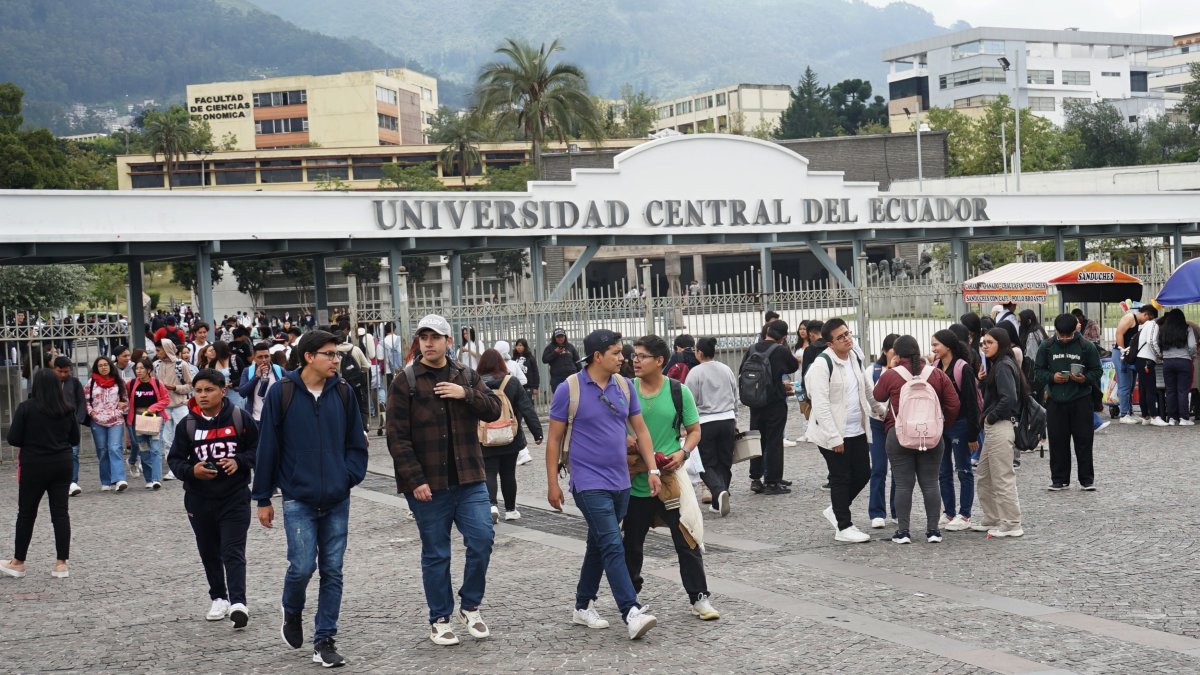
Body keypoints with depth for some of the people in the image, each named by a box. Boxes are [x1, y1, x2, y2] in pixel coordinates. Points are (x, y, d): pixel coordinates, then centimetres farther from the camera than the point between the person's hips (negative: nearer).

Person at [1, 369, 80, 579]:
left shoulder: (26, 407, -11)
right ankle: (61, 564, 4)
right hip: (62, 464, 3)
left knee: (26, 513, 9)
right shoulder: (68, 409, 1)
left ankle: (18, 563, 18)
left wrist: (32, 440, 9)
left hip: (34, 465, -3)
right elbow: (75, 439, 8)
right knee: (60, 512, 5)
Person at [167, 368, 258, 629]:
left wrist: (240, 462, -15)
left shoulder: (239, 418, -6)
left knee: (233, 552, -10)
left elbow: (258, 448, 3)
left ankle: (238, 603, -16)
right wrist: (191, 471, -16)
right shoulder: (187, 424, 0)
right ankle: (219, 598, 29)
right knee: (209, 553, 14)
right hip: (199, 500, 3)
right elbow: (174, 459, 5)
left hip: (235, 497, -3)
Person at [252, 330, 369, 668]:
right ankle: (292, 613, 23)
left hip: (337, 500, 3)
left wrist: (350, 476, -5)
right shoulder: (281, 393, -6)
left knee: (332, 571, 4)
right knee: (302, 566, -9)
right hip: (298, 500, -3)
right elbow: (267, 446, -2)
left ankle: (324, 640, 14)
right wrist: (263, 499, 0)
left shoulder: (343, 393, 3)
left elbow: (356, 441, 10)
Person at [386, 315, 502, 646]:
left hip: (469, 479, 3)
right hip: (427, 485, -3)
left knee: (482, 539, -4)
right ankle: (440, 619, 18)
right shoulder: (405, 383, -3)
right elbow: (397, 437, -7)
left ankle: (470, 607, 15)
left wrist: (466, 394, -14)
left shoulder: (467, 376, 9)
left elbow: (494, 410, 3)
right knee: (435, 553, 5)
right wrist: (415, 480, -14)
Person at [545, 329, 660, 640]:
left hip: (620, 482, 6)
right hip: (589, 483, -6)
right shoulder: (569, 390, -8)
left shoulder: (624, 386, 6)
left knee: (599, 545, 15)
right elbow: (554, 439, -3)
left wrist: (653, 469, 2)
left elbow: (640, 429, 11)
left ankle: (583, 606, 28)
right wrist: (552, 484, -4)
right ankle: (632, 613, -19)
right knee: (613, 547, -14)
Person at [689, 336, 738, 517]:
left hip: (705, 422, -4)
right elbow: (735, 398, 15)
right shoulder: (726, 370, 7)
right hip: (727, 419, 4)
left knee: (707, 463, 3)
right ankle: (719, 502, 12)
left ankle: (719, 491, -22)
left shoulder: (695, 373, -8)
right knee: (724, 462, 12)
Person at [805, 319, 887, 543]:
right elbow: (820, 405, -20)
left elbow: (866, 393, 25)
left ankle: (835, 511, 31)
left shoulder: (855, 360, 9)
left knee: (862, 474, 11)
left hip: (857, 432, 8)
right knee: (841, 479, 0)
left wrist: (883, 411, 26)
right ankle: (843, 528, 11)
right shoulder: (822, 364, -16)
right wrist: (834, 438, -22)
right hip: (834, 434, -8)